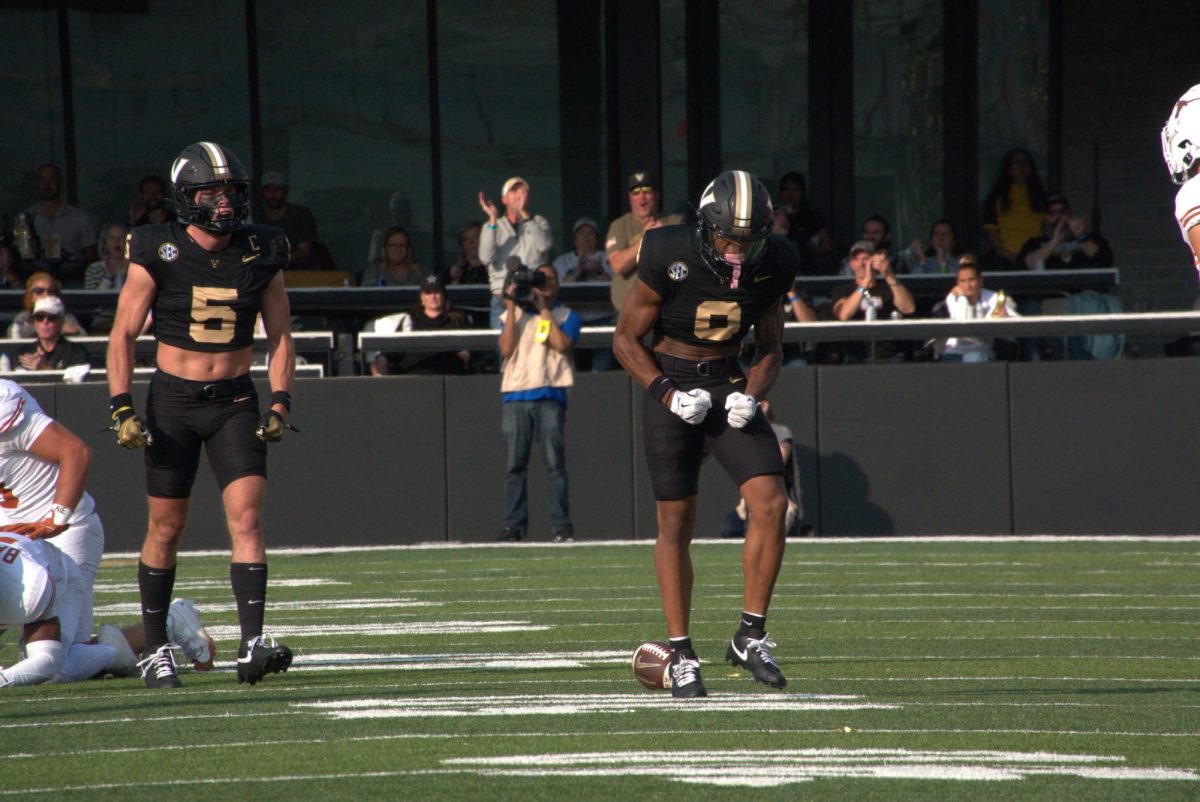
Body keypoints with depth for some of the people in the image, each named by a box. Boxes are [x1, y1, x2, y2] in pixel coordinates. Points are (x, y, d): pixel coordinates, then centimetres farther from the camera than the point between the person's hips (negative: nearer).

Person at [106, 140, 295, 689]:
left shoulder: (260, 255, 1)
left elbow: (280, 337, 9)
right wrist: (122, 410, -9)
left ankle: (251, 644, -19)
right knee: (166, 528, 4)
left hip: (234, 401, 1)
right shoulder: (158, 253, -7)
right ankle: (155, 650, 17)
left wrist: (280, 403, -3)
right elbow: (123, 335, -2)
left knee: (247, 516, -13)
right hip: (173, 400, -1)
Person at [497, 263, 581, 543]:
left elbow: (563, 345, -6)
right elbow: (506, 349, 3)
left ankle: (561, 526, -8)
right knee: (514, 465, -2)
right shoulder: (514, 315, 19)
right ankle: (514, 525, 0)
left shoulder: (567, 316, 14)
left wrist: (544, 310, -1)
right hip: (515, 396, 2)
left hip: (550, 395, -2)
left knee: (555, 463, -8)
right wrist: (512, 307, 1)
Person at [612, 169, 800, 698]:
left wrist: (752, 395, -11)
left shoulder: (772, 267, -6)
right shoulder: (670, 259, -18)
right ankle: (680, 655, 8)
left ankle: (750, 636, -1)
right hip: (671, 382, -3)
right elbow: (626, 339, -7)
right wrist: (667, 393, -18)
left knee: (771, 504, -13)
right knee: (676, 524, -2)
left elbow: (770, 351, 8)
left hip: (729, 384, 3)